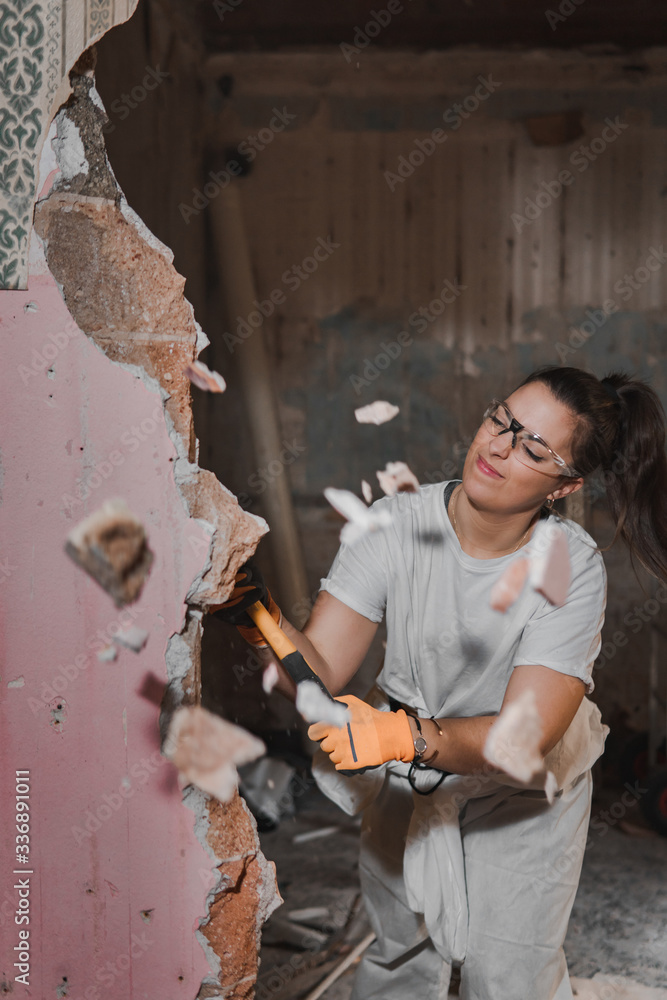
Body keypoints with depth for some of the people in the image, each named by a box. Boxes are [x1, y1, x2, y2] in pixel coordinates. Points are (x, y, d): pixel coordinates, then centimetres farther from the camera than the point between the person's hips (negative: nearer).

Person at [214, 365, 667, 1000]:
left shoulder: (571, 568, -26)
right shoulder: (397, 524, -21)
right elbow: (321, 671, -24)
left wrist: (404, 734, -49)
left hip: (521, 792, -2)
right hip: (407, 778, 2)